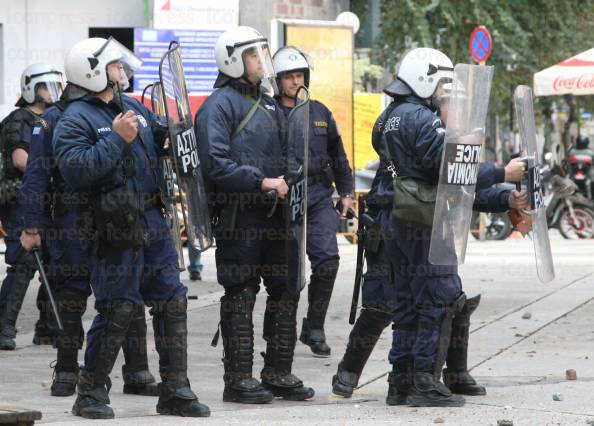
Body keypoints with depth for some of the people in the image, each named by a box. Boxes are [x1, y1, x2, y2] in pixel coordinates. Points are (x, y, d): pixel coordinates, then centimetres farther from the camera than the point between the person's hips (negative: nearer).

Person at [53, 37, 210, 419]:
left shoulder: (134, 108, 15)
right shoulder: (76, 120, -9)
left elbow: (161, 140, 28)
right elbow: (76, 170, -22)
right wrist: (117, 139, -22)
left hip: (154, 223, 8)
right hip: (117, 231, -8)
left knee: (173, 302, 7)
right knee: (117, 312, -6)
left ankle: (175, 390, 14)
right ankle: (91, 393, 6)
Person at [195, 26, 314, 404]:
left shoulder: (268, 105, 18)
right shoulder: (220, 105, -8)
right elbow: (215, 164, -18)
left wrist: (283, 182, 5)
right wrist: (261, 182, -19)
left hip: (274, 213, 8)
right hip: (238, 214, -8)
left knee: (285, 291, 10)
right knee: (241, 296, -3)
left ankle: (278, 373, 19)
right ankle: (238, 379, 2)